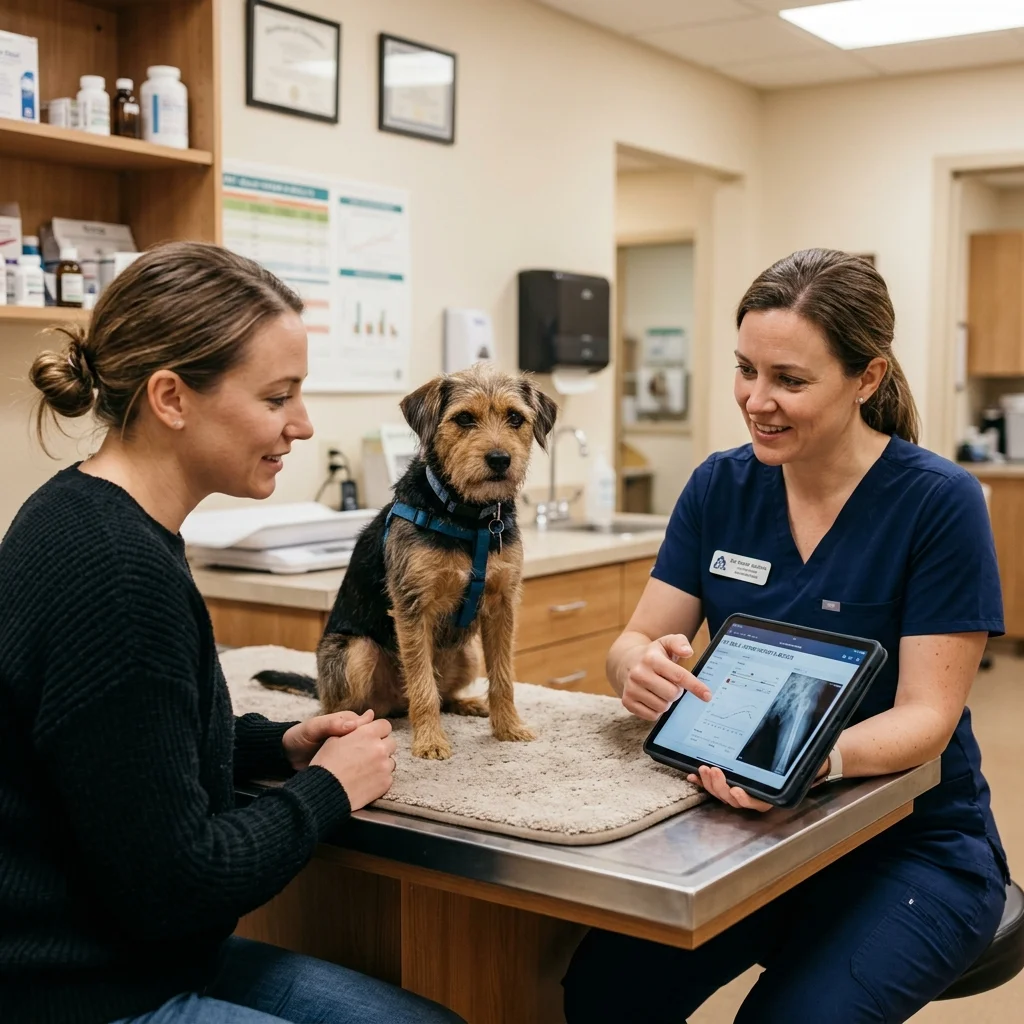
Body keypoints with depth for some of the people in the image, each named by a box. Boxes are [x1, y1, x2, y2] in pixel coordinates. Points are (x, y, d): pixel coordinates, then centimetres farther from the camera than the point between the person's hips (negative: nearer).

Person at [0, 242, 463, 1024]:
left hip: (144, 957, 9)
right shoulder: (114, 572, -26)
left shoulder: (91, 521, 4)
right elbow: (173, 887, -23)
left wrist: (279, 744, 3)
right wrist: (327, 788, -8)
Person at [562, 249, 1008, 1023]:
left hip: (914, 846, -3)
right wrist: (642, 668, -27)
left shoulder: (940, 503, -14)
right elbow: (635, 642, -2)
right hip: (749, 822, 4)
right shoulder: (720, 487, -1)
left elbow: (927, 716, -17)